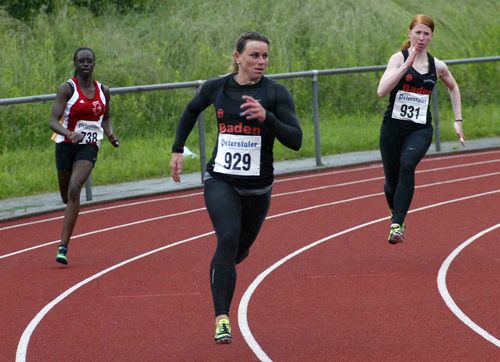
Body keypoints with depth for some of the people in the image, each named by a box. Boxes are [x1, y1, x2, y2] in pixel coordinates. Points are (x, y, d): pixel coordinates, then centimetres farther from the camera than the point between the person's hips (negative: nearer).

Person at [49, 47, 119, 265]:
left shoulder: (103, 91, 5)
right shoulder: (67, 89, -7)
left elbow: (105, 118, 23)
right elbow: (53, 121, -14)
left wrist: (110, 134, 3)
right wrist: (69, 133, -33)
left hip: (89, 147, 0)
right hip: (66, 145, 0)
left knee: (74, 190, -22)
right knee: (66, 195, 13)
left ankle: (63, 247, -24)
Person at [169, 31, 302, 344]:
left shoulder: (276, 93, -9)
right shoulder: (216, 88, -2)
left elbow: (295, 140, -17)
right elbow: (191, 111, 20)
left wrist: (266, 117, -32)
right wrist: (178, 149, 17)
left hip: (257, 186, 1)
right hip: (221, 181, -1)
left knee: (240, 248, 18)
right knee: (228, 239, -24)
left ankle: (221, 274, 56)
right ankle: (222, 319, -26)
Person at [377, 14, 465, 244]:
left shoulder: (437, 66, 6)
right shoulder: (399, 58, -5)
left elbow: (453, 87, 28)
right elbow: (382, 91, -20)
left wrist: (458, 120, 23)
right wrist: (407, 64, -24)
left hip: (420, 129, 0)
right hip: (393, 127, 0)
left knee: (407, 165, -29)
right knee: (391, 180, 8)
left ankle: (397, 226, -32)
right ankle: (395, 214, 45)